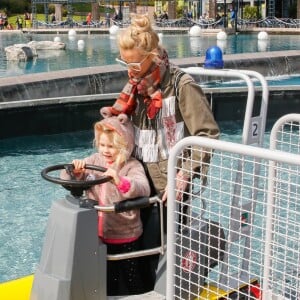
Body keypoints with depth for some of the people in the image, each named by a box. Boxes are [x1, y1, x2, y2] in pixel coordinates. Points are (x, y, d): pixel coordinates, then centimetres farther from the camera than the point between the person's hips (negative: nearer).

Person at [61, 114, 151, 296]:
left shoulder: (132, 166, -13)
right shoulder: (94, 161, 2)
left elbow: (143, 189, -31)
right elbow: (67, 180, 3)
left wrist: (120, 181, -48)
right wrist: (75, 171, -19)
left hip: (125, 238, -5)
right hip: (97, 235, 5)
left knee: (130, 286, 10)